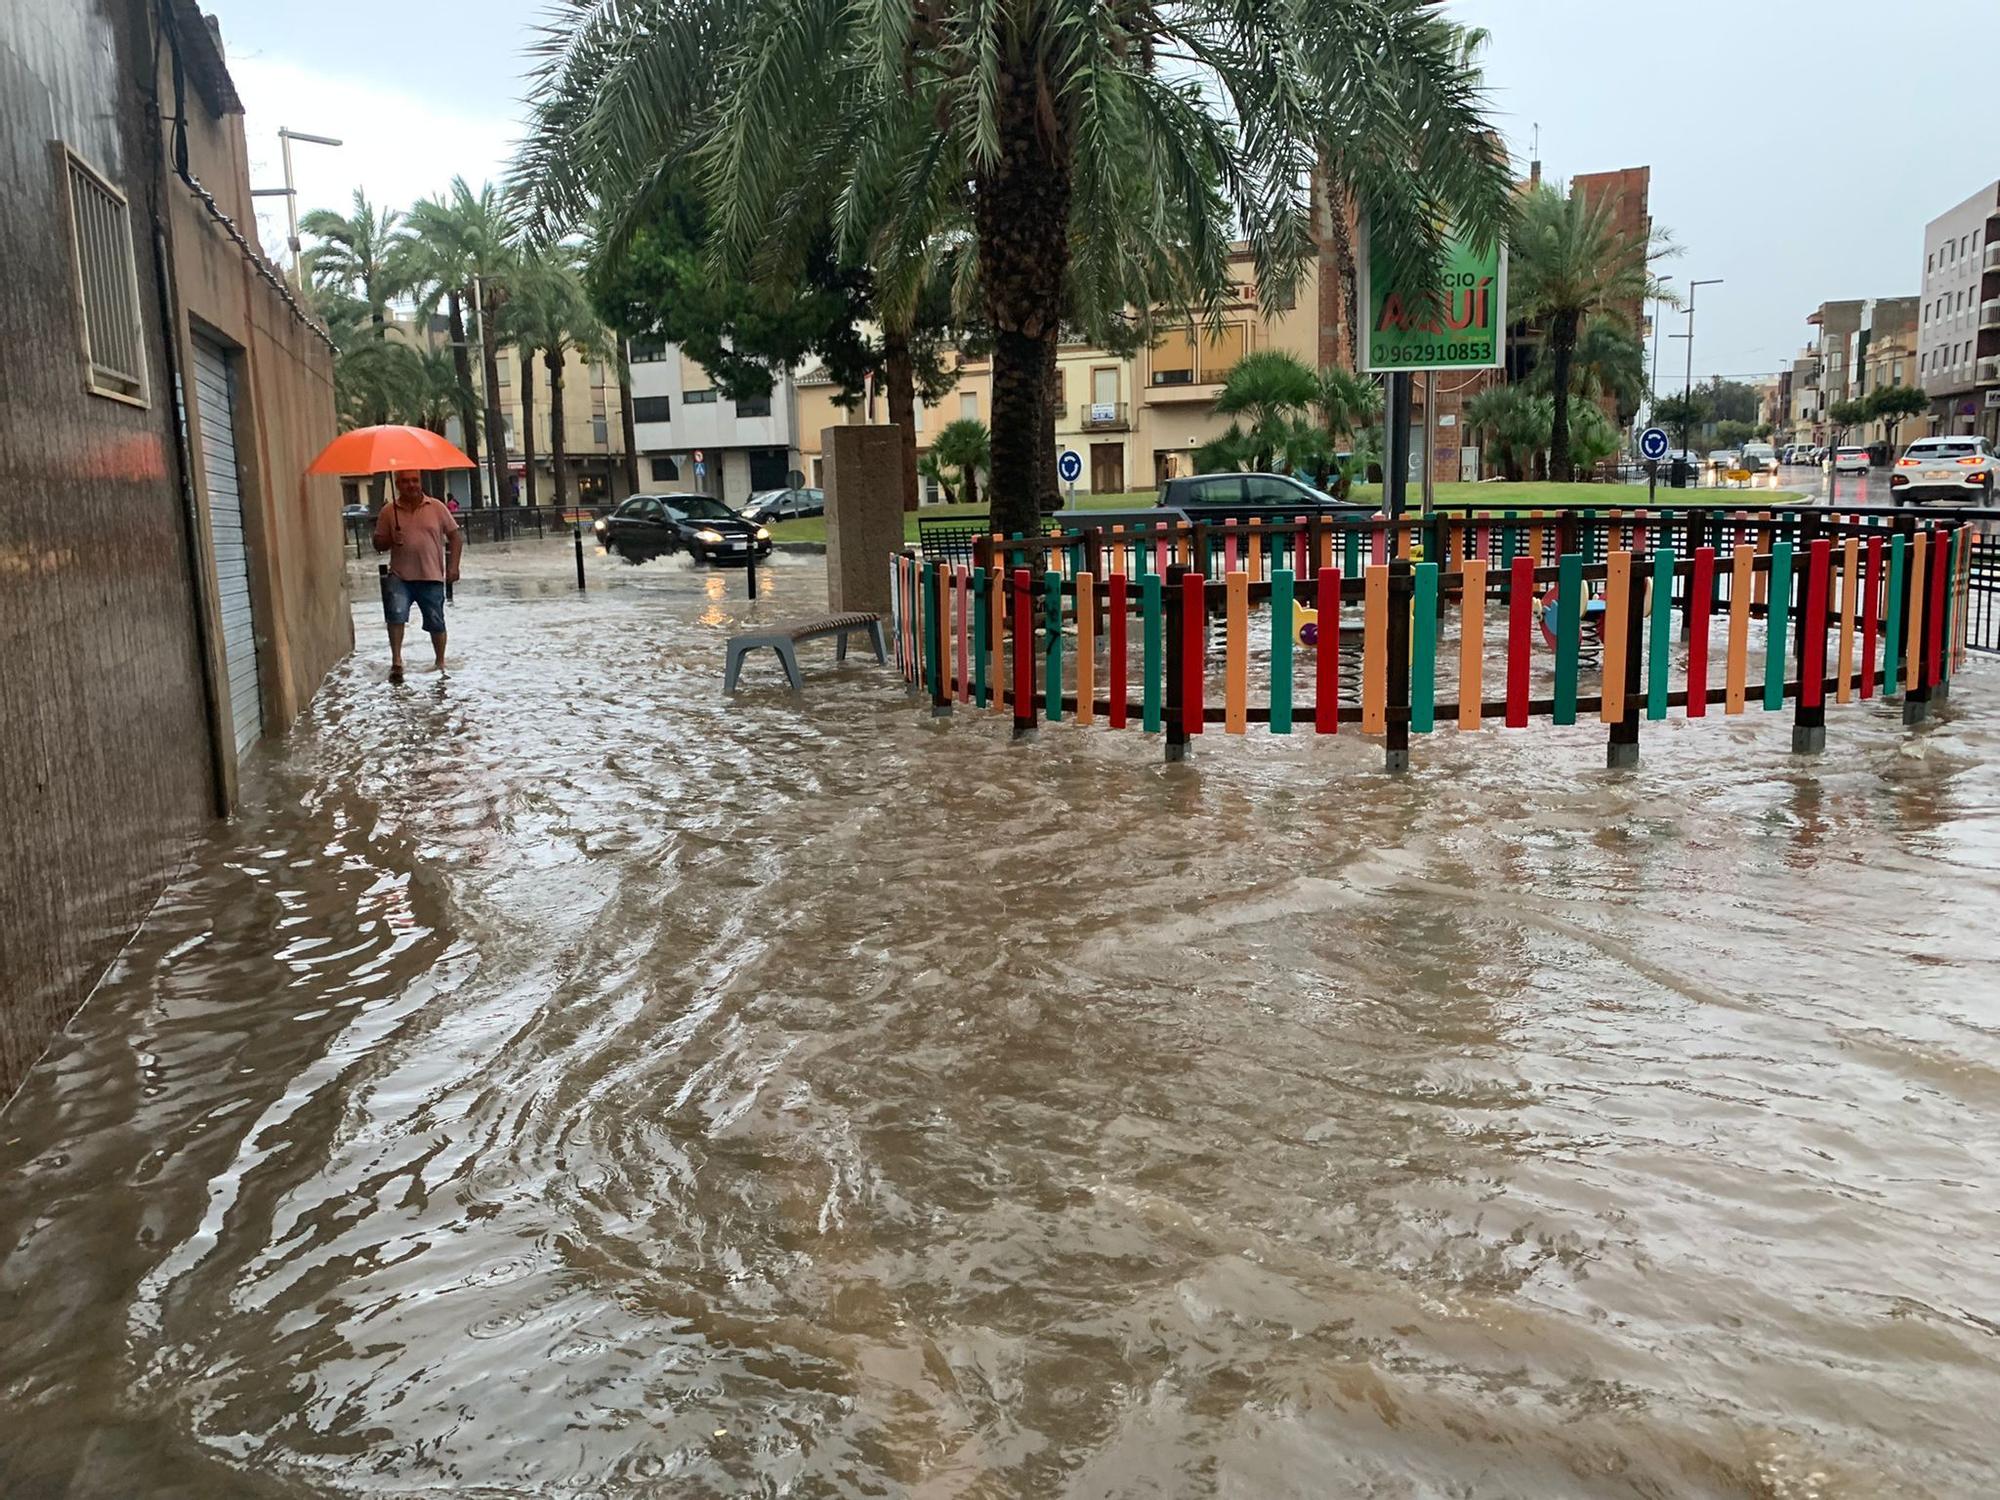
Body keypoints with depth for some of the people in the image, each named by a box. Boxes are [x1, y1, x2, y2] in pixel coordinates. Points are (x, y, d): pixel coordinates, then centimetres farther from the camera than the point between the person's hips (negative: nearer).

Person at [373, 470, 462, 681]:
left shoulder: (436, 507, 2)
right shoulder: (388, 511, 3)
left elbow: (455, 535, 5)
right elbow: (378, 544, 8)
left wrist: (453, 565, -4)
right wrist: (391, 540, -15)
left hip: (432, 576, 0)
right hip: (399, 576, 0)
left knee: (436, 623, 8)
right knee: (396, 613, -22)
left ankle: (440, 662, 27)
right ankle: (396, 661, -15)